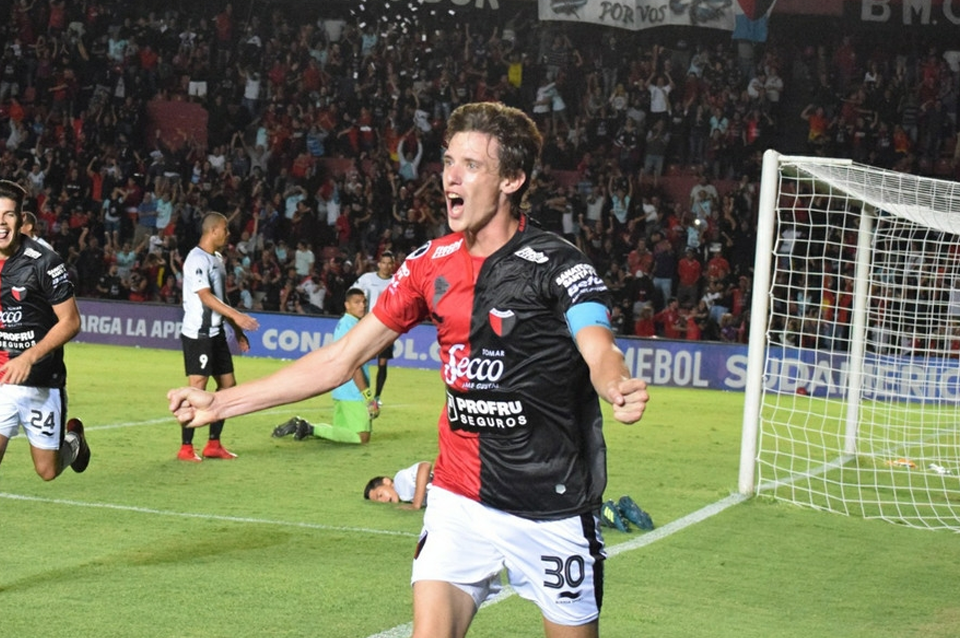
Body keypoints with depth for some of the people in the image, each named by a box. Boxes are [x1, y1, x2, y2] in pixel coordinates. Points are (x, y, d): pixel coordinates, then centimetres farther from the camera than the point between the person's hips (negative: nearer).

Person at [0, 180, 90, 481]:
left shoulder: (44, 262, -13)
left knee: (48, 471, 11)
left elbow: (70, 322, -11)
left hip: (42, 382, -3)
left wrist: (30, 357, -22)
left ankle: (73, 438, 41)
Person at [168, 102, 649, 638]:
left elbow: (600, 353, -31)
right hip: (460, 501, 3)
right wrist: (219, 403, 5)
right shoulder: (431, 264, 1)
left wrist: (620, 389, -56)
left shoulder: (558, 266, -14)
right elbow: (339, 360, 7)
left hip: (552, 512, -3)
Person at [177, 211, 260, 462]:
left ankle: (213, 444, 17)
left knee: (228, 384, 10)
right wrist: (236, 316, -31)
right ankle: (186, 448, -2)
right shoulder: (197, 259, -15)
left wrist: (237, 330, 20)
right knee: (198, 387, -9)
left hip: (216, 333, 10)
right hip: (198, 334, -10)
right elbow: (205, 297, -24)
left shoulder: (217, 259, 15)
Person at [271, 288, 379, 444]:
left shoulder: (342, 324, 15)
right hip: (353, 392, -10)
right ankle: (311, 429, -13)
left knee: (341, 431, 19)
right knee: (362, 437, -10)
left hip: (340, 390, 10)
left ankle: (304, 426, 4)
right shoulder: (352, 326, -15)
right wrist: (368, 397, -19)